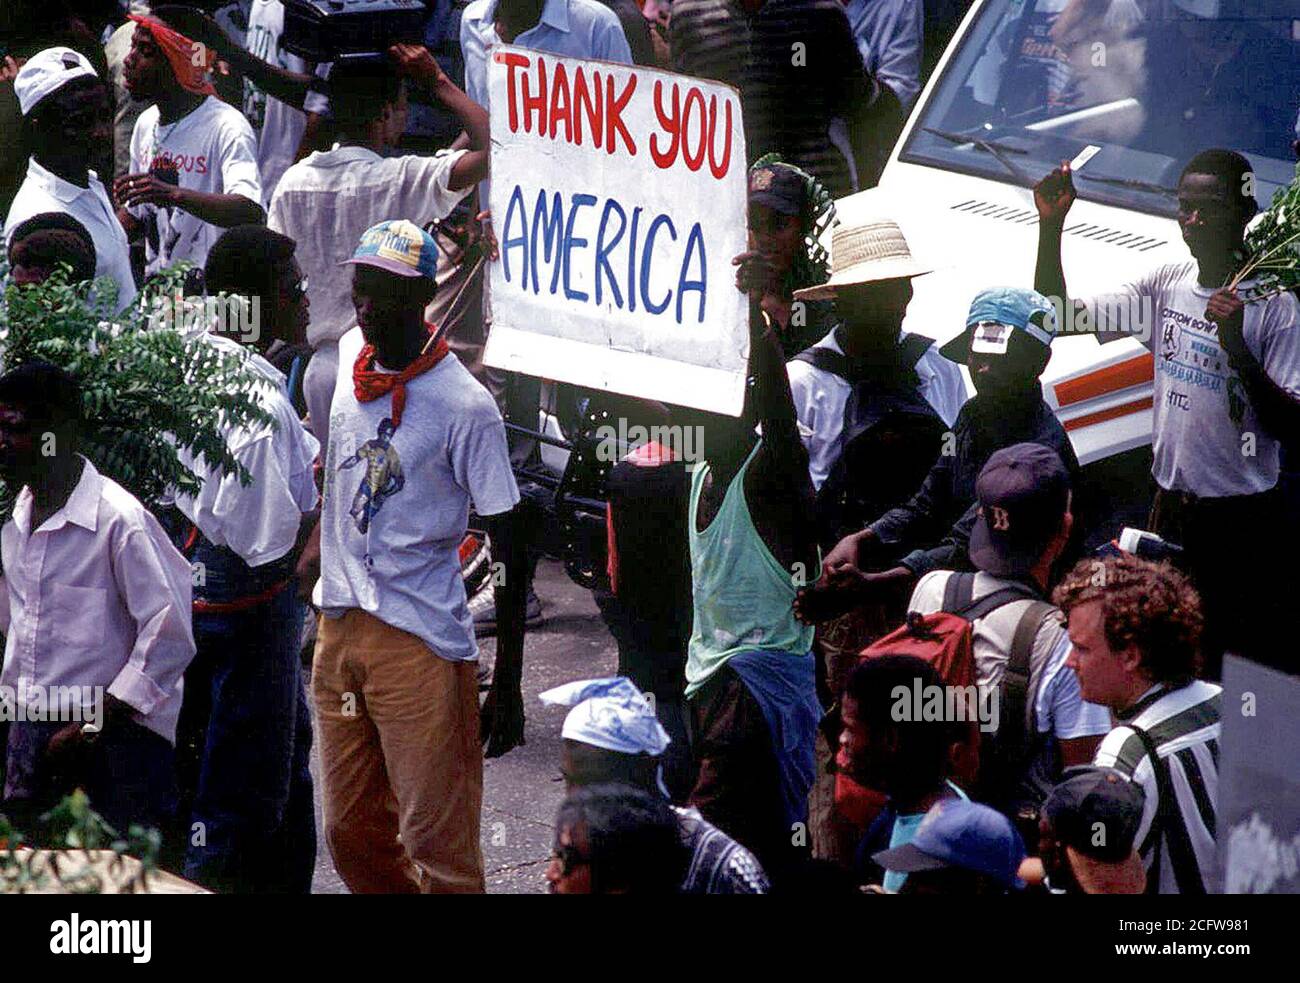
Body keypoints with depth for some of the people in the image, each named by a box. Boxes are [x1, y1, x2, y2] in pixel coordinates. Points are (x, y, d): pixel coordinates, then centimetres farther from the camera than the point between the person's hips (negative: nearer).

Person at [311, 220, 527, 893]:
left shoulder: (465, 406, -15)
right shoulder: (350, 357, 4)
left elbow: (508, 549, -12)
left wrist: (509, 683, -12)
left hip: (421, 641, -6)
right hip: (340, 628, 7)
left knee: (438, 844, -6)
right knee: (352, 836, 11)